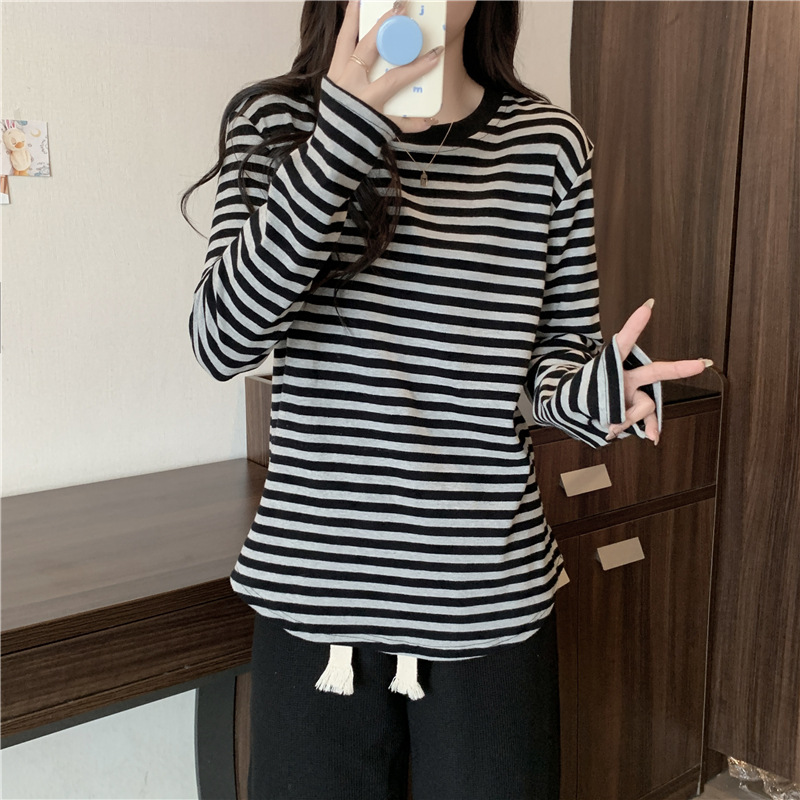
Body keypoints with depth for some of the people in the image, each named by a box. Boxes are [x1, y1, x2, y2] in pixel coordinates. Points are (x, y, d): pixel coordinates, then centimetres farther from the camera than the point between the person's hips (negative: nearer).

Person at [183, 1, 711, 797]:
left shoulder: (548, 141, 0)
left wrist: (585, 391, -17)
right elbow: (222, 340, -15)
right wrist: (342, 134, -24)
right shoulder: (274, 119, -2)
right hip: (314, 588, 0)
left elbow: (559, 347, 7)